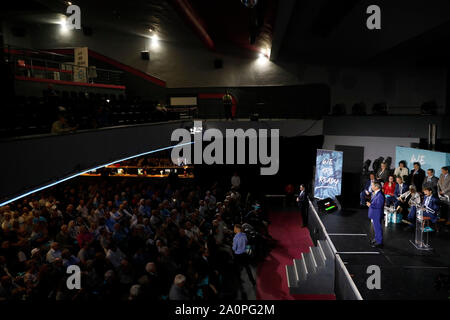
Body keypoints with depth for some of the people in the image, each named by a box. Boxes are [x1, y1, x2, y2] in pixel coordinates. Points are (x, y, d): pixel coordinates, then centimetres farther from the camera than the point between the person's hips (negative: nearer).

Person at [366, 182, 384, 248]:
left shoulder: (380, 195, -24)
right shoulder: (375, 193, 8)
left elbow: (379, 205, -27)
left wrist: (371, 205, -22)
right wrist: (370, 202, 5)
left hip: (377, 215, -10)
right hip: (374, 214, 10)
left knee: (378, 228, 0)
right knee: (376, 227, 21)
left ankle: (379, 243, 10)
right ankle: (376, 239, 34)